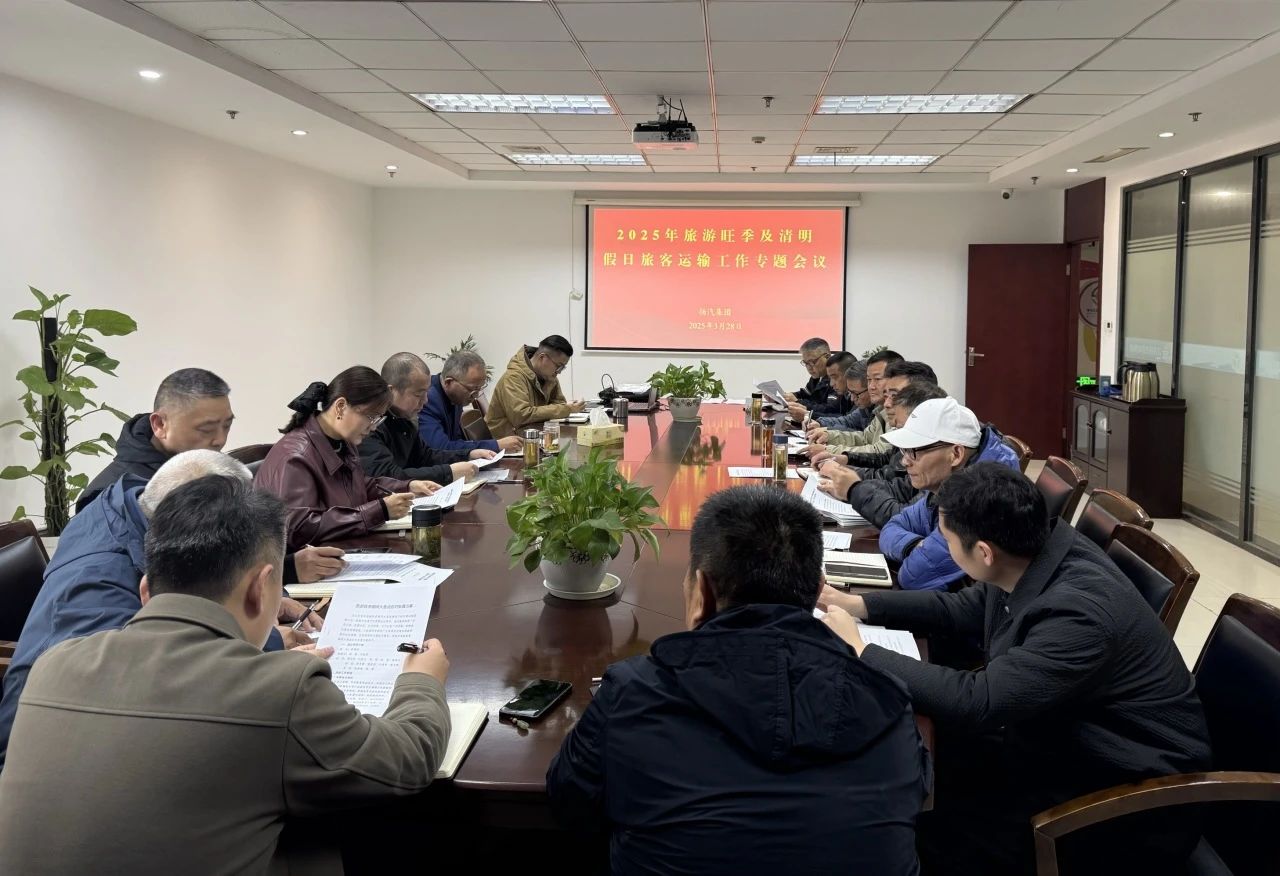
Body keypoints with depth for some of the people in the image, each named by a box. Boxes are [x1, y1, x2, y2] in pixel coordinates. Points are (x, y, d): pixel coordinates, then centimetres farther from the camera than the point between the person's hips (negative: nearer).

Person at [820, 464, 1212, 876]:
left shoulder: (1078, 612, -34)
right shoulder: (1035, 549, -7)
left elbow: (977, 701, -33)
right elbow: (963, 608, 12)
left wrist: (858, 650, -24)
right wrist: (857, 604, 7)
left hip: (1133, 785, -8)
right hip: (1064, 736, 8)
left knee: (940, 830, -19)